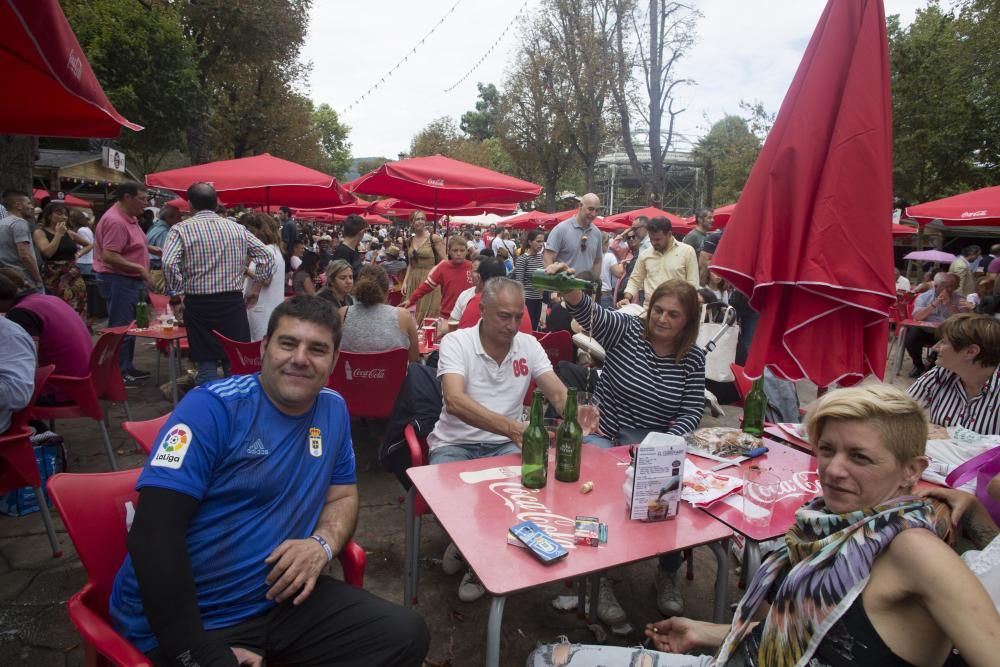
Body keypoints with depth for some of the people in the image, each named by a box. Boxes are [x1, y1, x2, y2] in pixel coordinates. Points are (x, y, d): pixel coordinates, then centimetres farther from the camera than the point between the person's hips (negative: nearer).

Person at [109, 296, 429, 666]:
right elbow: (153, 534, -19)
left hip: (280, 602, 5)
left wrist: (322, 543, -11)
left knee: (405, 634, -7)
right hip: (181, 620, -4)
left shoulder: (333, 409, 2)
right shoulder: (212, 408, -15)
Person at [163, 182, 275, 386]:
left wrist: (175, 298, -5)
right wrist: (256, 288, 10)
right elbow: (266, 255, 2)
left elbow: (169, 264, -16)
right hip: (233, 302, 2)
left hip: (199, 304, -1)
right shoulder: (237, 228, 6)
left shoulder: (181, 229, -2)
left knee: (206, 365, 7)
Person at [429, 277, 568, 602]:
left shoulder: (528, 345, 2)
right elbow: (455, 401, -29)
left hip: (504, 445, 4)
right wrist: (513, 428, -44)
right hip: (455, 444, -3)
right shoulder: (456, 342, -12)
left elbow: (559, 394, -7)